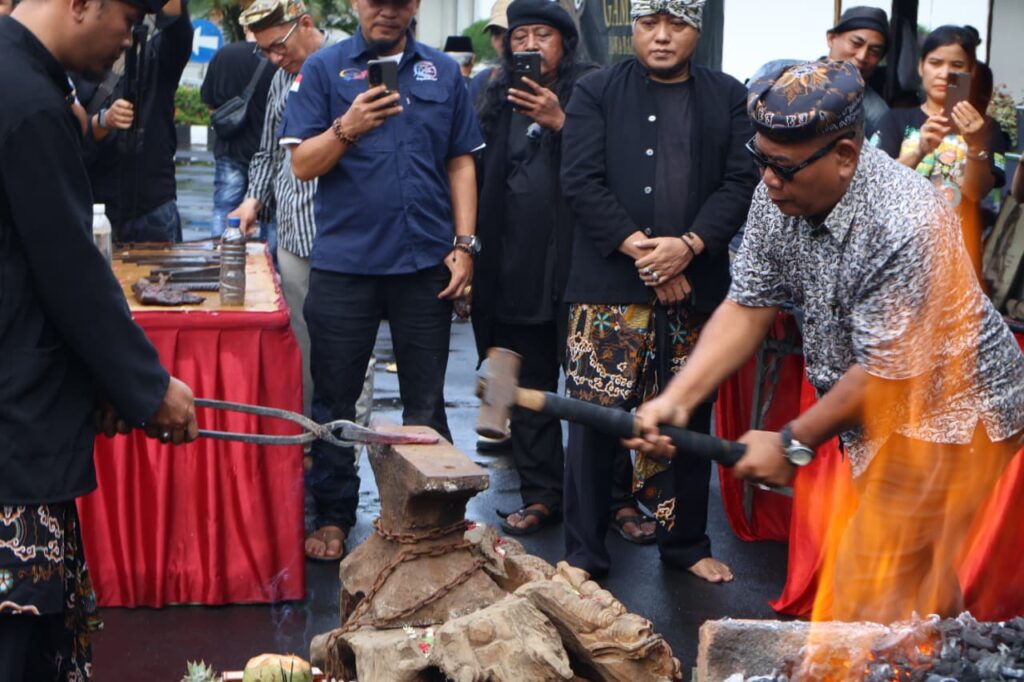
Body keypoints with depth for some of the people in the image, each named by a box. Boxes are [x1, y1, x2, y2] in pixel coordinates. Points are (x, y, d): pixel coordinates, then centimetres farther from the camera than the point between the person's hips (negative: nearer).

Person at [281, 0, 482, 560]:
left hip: (425, 262, 2)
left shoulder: (443, 72, 9)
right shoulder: (325, 68, 2)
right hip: (343, 261, -1)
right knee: (334, 396, 5)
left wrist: (463, 244, 2)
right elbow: (302, 164, -4)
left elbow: (461, 163, 11)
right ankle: (334, 514, 17)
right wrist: (347, 129, -22)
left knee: (426, 401, 8)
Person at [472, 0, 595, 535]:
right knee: (528, 386, 9)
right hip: (513, 265, 5)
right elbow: (481, 172, 12)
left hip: (575, 261, -5)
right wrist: (473, 244, 2)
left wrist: (560, 123, -21)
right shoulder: (500, 99, 13)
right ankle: (540, 494, 18)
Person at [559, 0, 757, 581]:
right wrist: (640, 250, -12)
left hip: (695, 287, 2)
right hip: (610, 286, -2)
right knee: (596, 417, -1)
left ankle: (687, 544, 23)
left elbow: (742, 182, 1)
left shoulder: (728, 97, 11)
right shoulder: (597, 92, 6)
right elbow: (582, 180, -4)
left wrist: (688, 246, -13)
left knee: (689, 418, 9)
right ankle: (585, 553, 9)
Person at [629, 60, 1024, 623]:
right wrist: (676, 399, -16)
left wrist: (793, 444, -16)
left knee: (872, 596, -8)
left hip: (946, 413, -8)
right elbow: (746, 308, -4)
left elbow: (887, 373, -26)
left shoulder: (905, 227, -32)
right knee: (923, 583, 23)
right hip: (880, 416, 8)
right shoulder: (779, 196, -9)